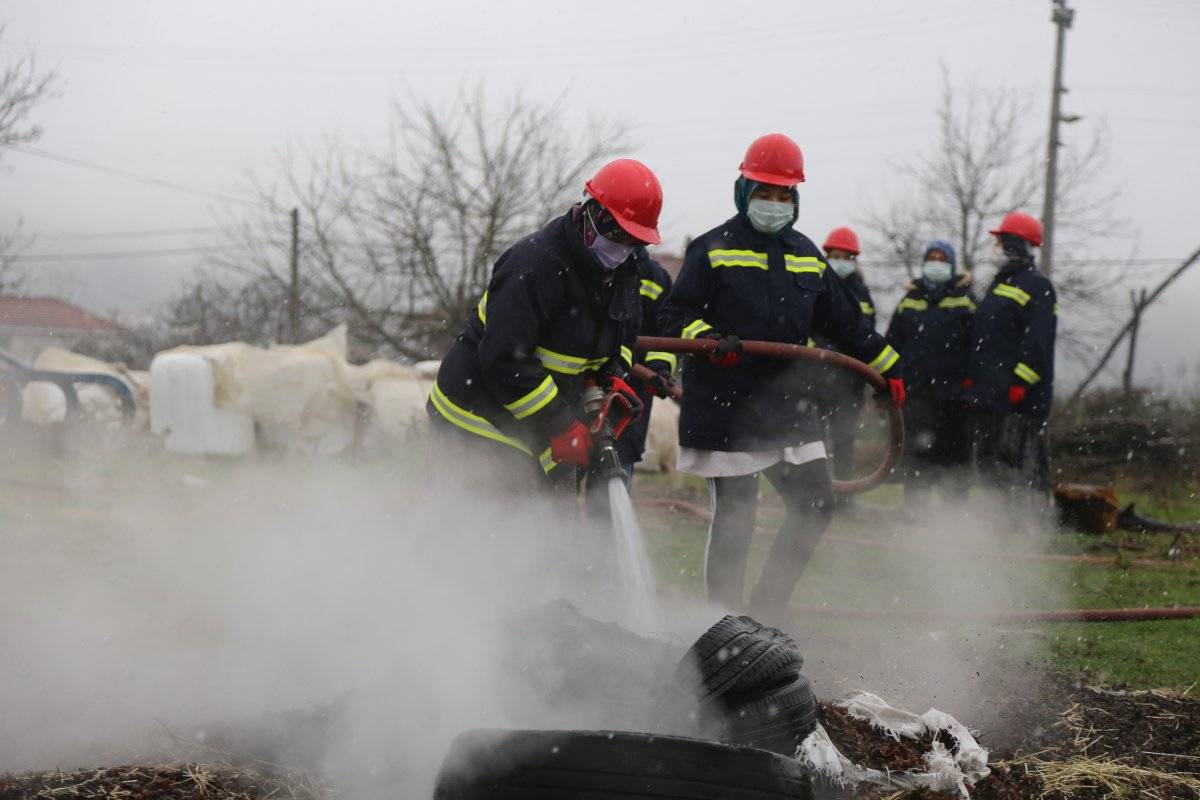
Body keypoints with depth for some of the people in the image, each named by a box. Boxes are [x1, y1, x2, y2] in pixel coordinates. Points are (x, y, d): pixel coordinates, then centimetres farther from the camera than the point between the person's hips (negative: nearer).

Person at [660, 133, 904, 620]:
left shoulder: (806, 255, 16)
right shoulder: (714, 250, -1)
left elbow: (845, 321, 23)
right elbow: (677, 315, -4)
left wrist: (888, 367, 22)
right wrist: (706, 339, -24)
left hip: (788, 404, 6)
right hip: (726, 408, -6)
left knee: (816, 506, 5)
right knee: (734, 517, -4)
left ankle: (768, 606, 18)